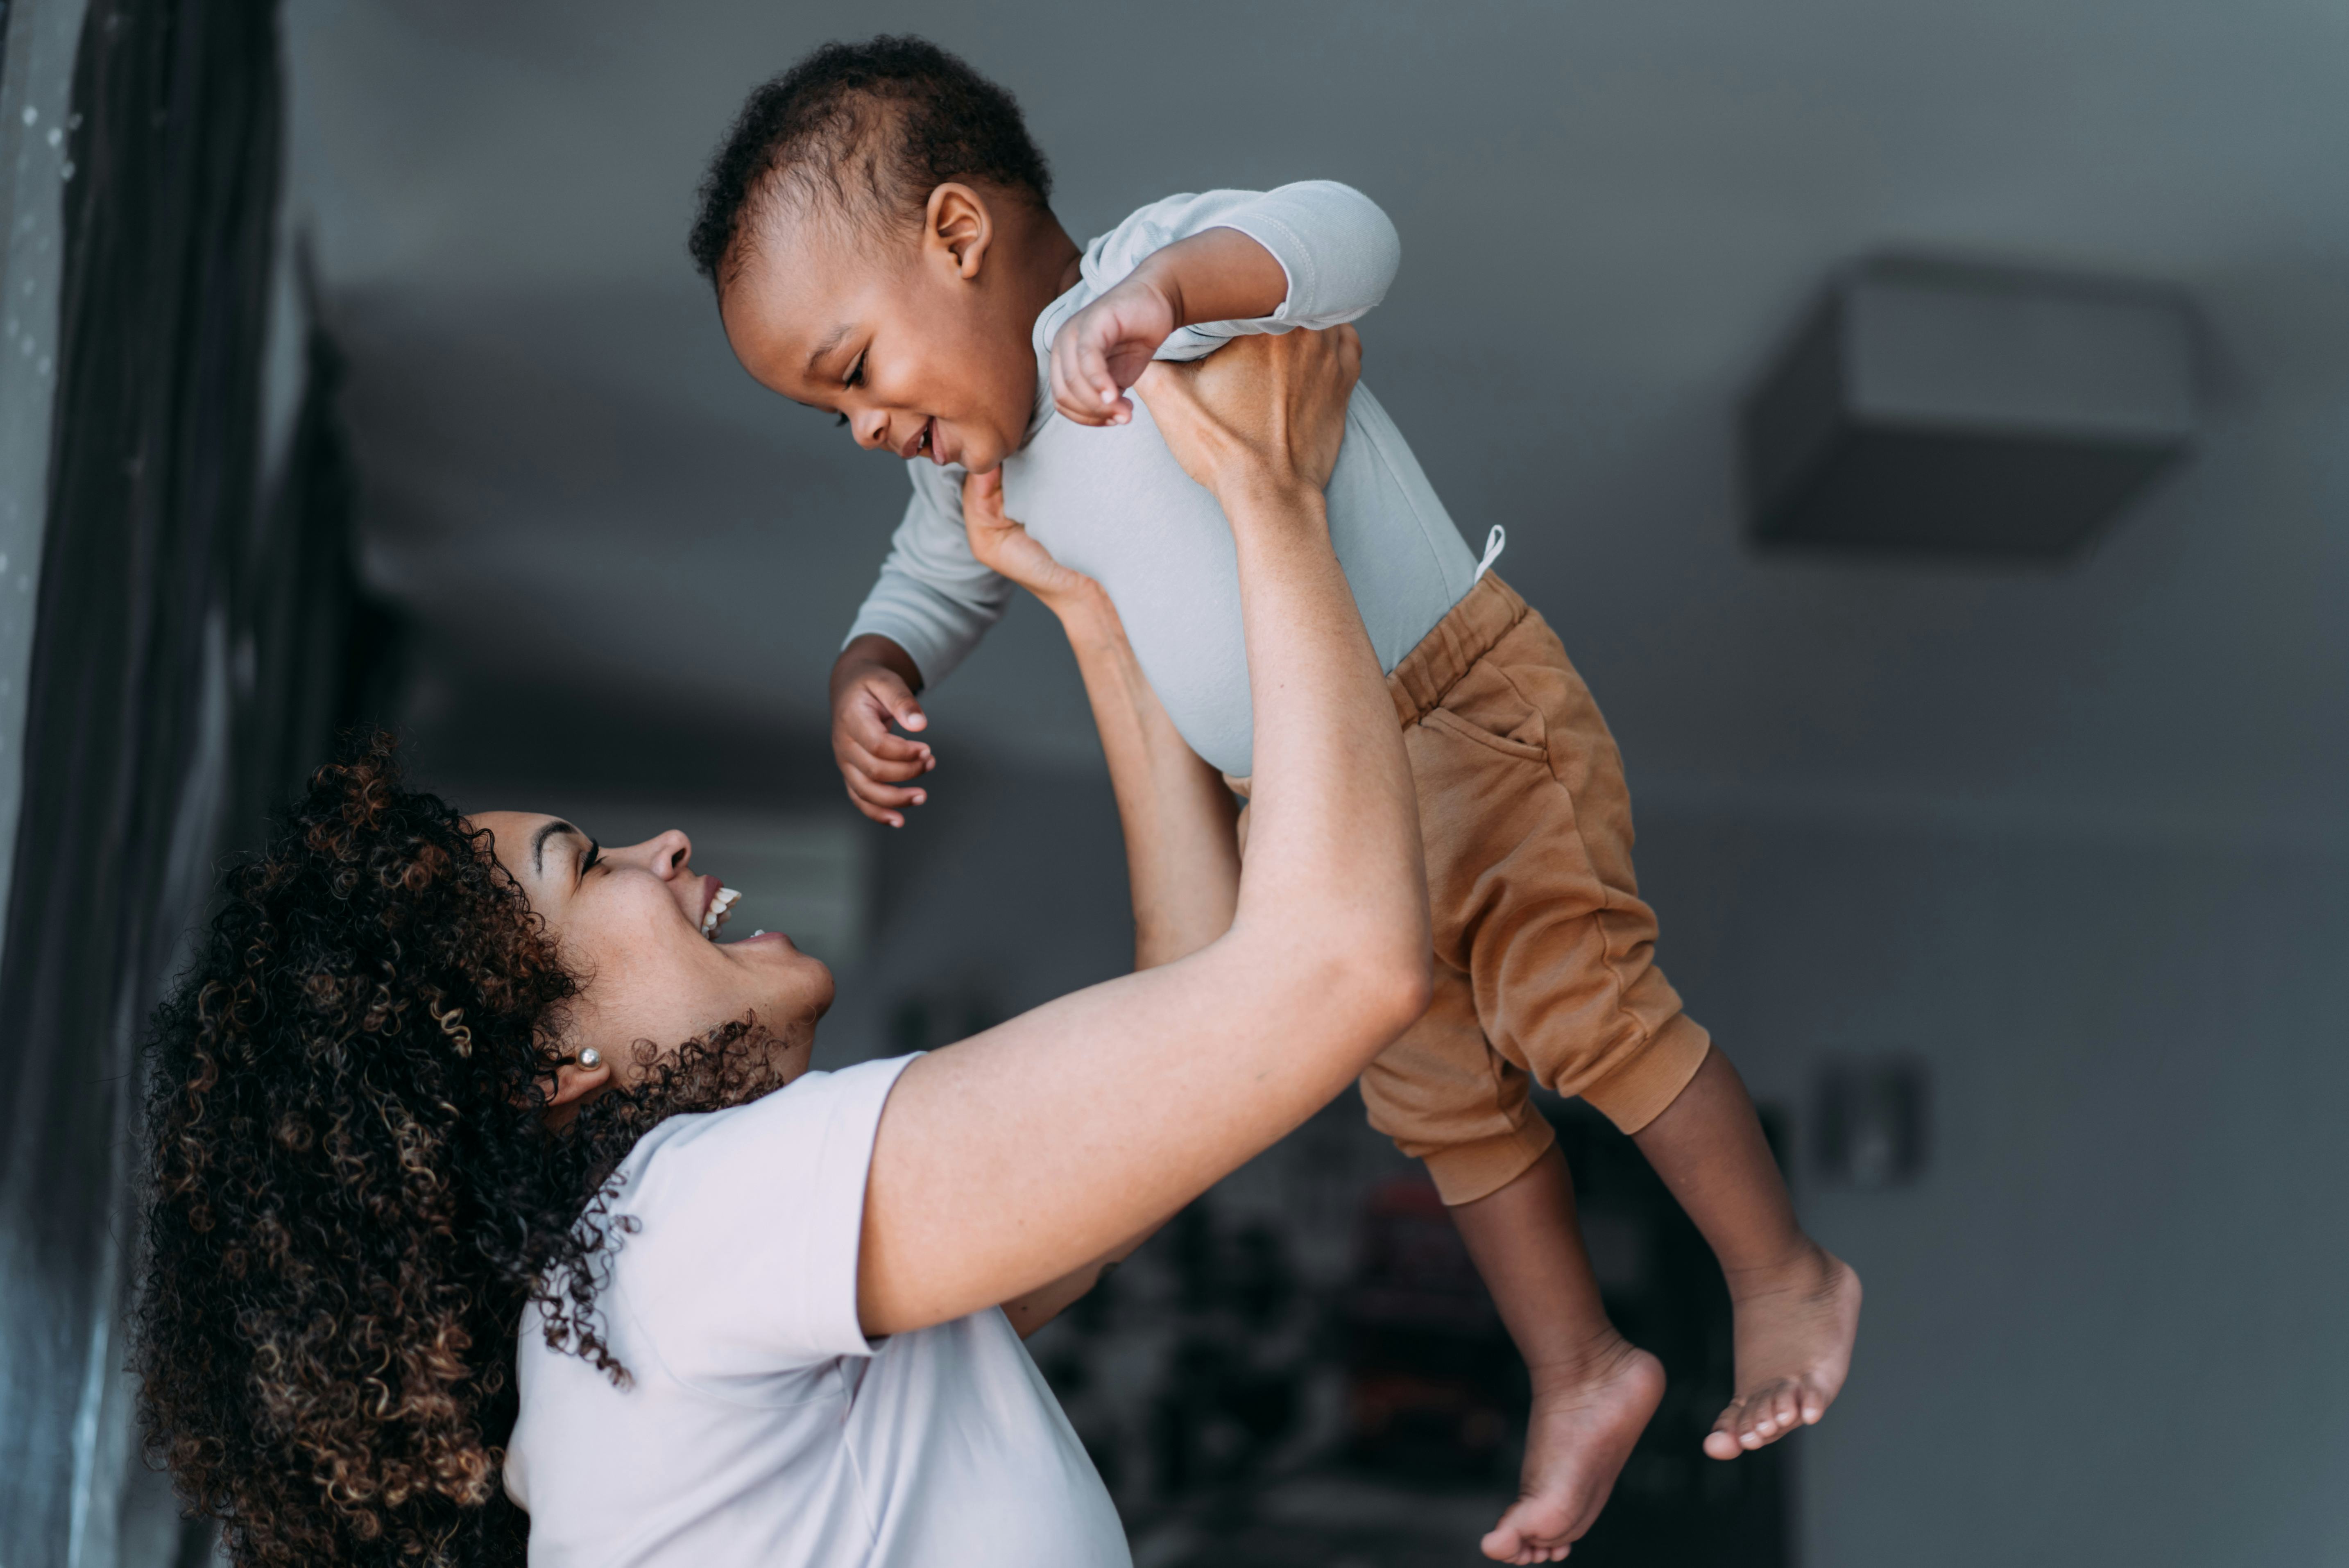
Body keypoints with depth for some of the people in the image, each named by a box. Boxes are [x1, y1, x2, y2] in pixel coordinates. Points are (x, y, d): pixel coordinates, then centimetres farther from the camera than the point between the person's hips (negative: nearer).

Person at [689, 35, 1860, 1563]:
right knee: (1438, 1089, 13)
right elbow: (933, 585, 21)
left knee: (1574, 998, -11)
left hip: (1465, 713, -8)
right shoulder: (975, 463, 4)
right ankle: (1581, 1371, 28)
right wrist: (871, 672, 0)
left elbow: (1348, 234, -38)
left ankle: (1787, 1271, 11)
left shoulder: (1164, 263, -21)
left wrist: (1167, 288, -55)